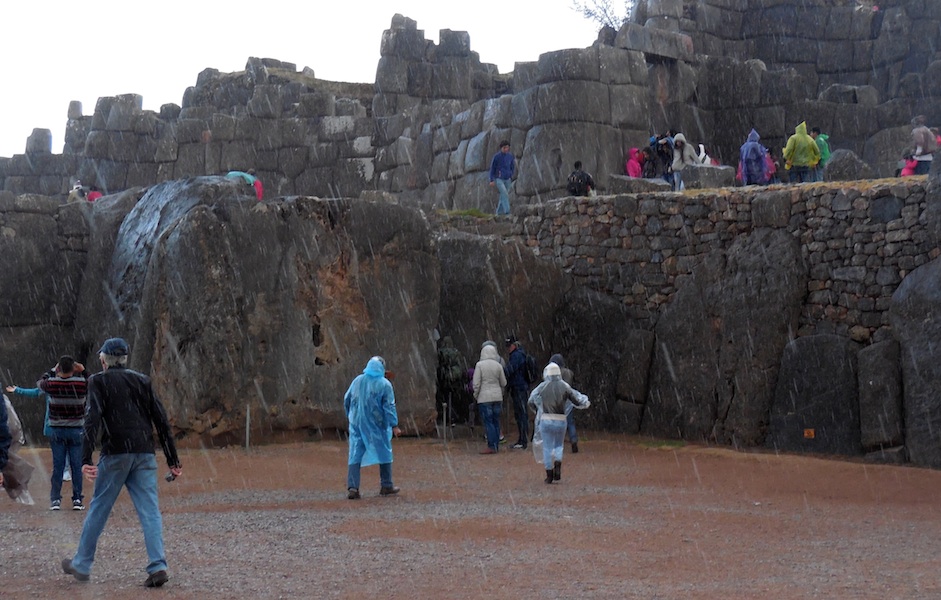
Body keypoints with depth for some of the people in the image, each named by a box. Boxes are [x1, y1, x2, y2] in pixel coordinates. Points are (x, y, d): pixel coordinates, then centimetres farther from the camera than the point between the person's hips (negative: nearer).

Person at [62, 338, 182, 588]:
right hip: (145, 454, 3)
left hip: (115, 454, -3)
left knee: (99, 509, 8)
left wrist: (86, 459, -18)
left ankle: (81, 565, 18)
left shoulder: (99, 381, 3)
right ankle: (158, 566, -12)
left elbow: (92, 419, -11)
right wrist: (173, 460, 12)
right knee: (150, 511, -1)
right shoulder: (142, 381, 14)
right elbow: (161, 421, 10)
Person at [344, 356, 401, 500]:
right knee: (384, 454, 13)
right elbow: (389, 407, -12)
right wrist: (394, 426, -11)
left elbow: (346, 400, 12)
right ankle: (386, 486, 18)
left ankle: (352, 488, -8)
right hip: (377, 426, -3)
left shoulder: (357, 381, 4)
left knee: (355, 455, 3)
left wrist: (350, 416, 26)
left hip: (357, 424, 3)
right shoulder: (384, 384, -8)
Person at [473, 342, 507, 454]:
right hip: (497, 397, 4)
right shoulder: (498, 365, 1)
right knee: (496, 421, 11)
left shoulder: (479, 365, -10)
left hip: (484, 397, -4)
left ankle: (491, 446, -7)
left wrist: (476, 395, 5)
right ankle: (496, 445, 14)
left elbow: (476, 383, -11)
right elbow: (503, 383, 8)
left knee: (488, 422, -3)